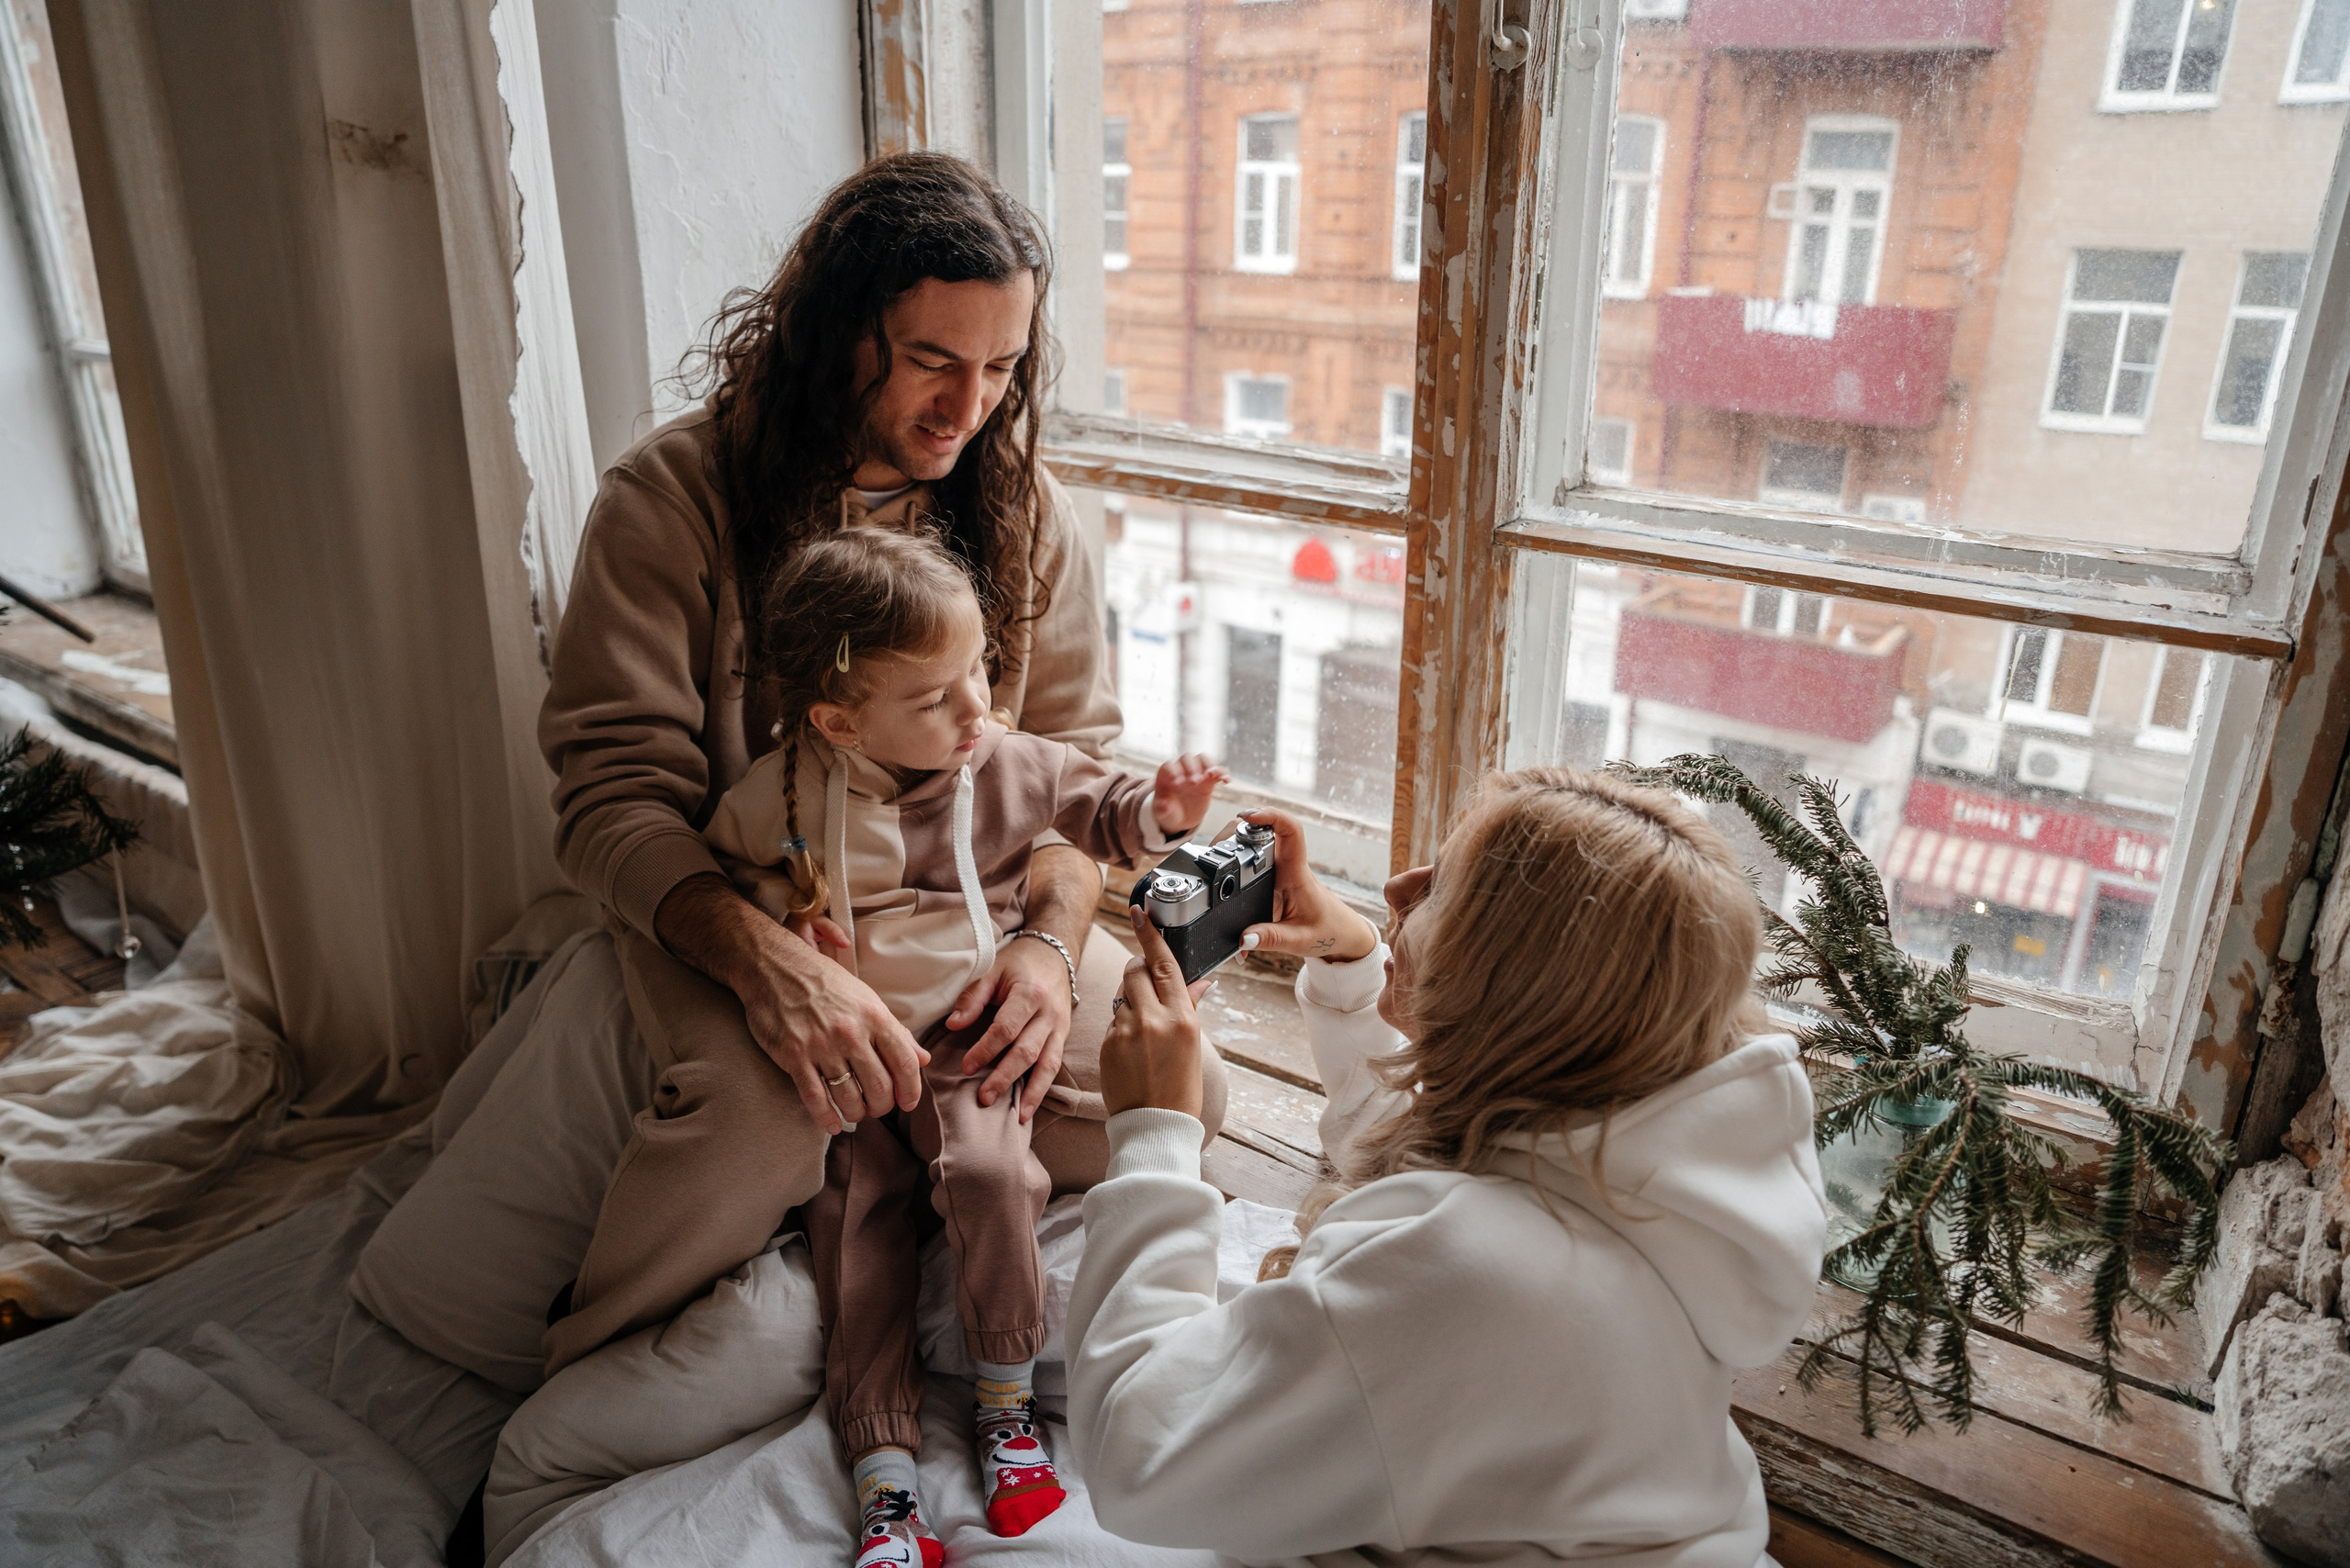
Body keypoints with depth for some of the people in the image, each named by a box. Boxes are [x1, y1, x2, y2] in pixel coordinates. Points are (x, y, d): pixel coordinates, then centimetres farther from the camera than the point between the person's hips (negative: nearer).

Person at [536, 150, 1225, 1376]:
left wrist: (1052, 943, -20)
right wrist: (763, 958, -35)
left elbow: (1075, 760, 0)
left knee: (1173, 1087, -16)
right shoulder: (670, 500, -11)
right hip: (728, 909, -3)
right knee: (761, 1111, -34)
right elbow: (613, 795, -16)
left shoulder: (1024, 510, 0)